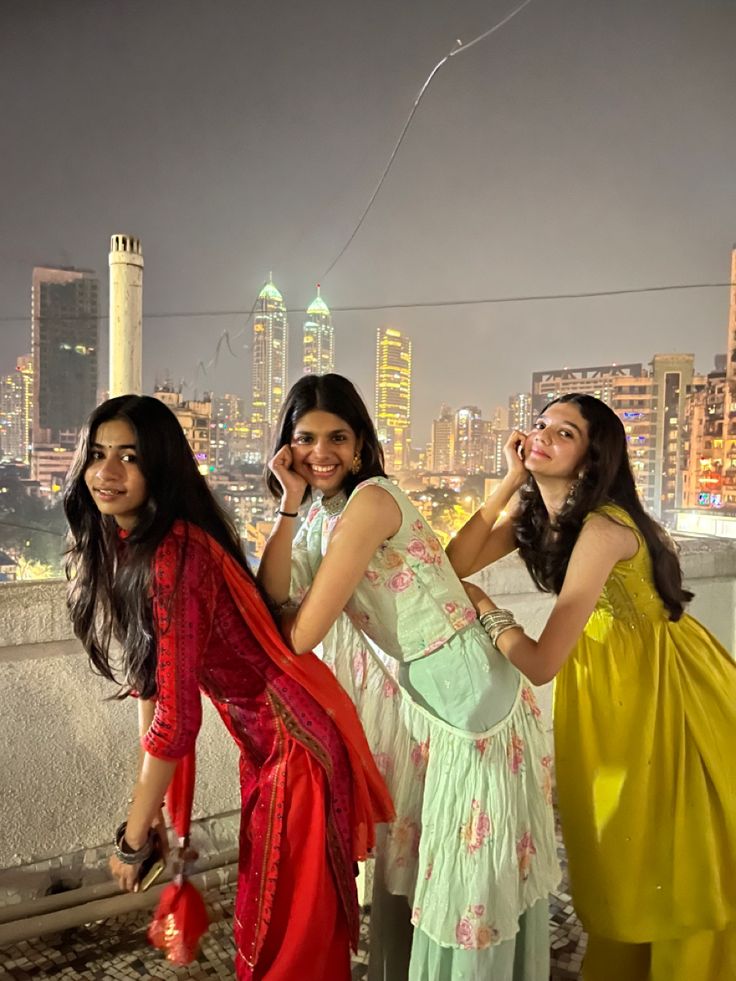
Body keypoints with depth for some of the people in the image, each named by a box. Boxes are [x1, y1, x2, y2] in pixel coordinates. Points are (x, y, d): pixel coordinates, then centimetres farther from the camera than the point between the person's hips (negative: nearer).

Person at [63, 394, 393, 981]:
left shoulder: (175, 556, -28)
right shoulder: (114, 546, 1)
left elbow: (177, 719, -26)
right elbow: (148, 674, 8)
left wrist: (132, 840, -13)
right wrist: (147, 798, 9)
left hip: (298, 740, -8)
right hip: (263, 737, 8)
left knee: (289, 934, 12)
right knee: (265, 916, 25)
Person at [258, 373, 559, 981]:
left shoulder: (371, 500, -22)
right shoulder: (321, 511, 4)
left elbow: (302, 634, -22)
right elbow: (270, 606, -11)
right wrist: (289, 502, -15)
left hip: (467, 696, -8)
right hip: (412, 691, 8)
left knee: (464, 874, 7)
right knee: (409, 861, 22)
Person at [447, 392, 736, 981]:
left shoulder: (600, 528, -31)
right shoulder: (533, 511, -6)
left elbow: (541, 663, -34)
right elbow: (452, 566, -18)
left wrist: (484, 606, -20)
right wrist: (511, 482, -19)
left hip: (665, 684, -7)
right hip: (602, 676, 8)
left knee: (671, 851, 10)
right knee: (613, 843, 21)